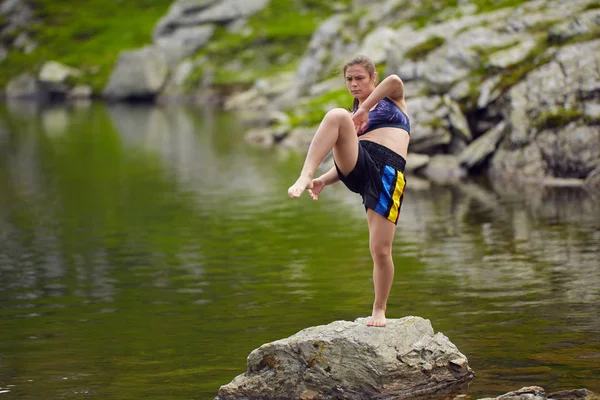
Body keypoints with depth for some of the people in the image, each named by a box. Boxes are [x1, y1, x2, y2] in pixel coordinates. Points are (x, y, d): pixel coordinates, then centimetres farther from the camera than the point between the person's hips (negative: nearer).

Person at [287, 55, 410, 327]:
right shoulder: (353, 115, 32)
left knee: (381, 250, -10)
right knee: (337, 116, -26)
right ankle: (305, 176, -41)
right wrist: (323, 180, 9)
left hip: (387, 174, -2)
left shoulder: (392, 99, 22)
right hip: (357, 167, 3)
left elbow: (395, 81, -4)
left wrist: (365, 109, -6)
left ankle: (379, 310, 14)